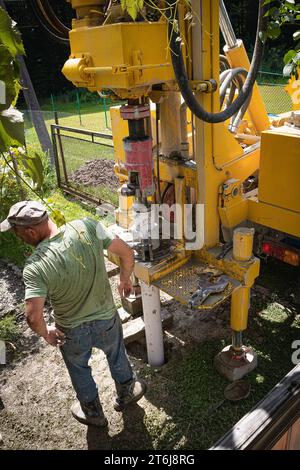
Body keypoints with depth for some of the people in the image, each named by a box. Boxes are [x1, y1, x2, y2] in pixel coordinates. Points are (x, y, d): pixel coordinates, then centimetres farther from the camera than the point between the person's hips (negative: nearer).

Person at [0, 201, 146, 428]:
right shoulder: (86, 226, -23)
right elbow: (127, 252, -16)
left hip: (73, 332, -2)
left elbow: (33, 317, -33)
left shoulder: (35, 267, -30)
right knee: (117, 357, 32)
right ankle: (125, 393, 58)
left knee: (79, 370, 30)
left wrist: (46, 333, -10)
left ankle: (93, 413, 54)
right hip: (107, 320, 2)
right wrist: (125, 279, 3)